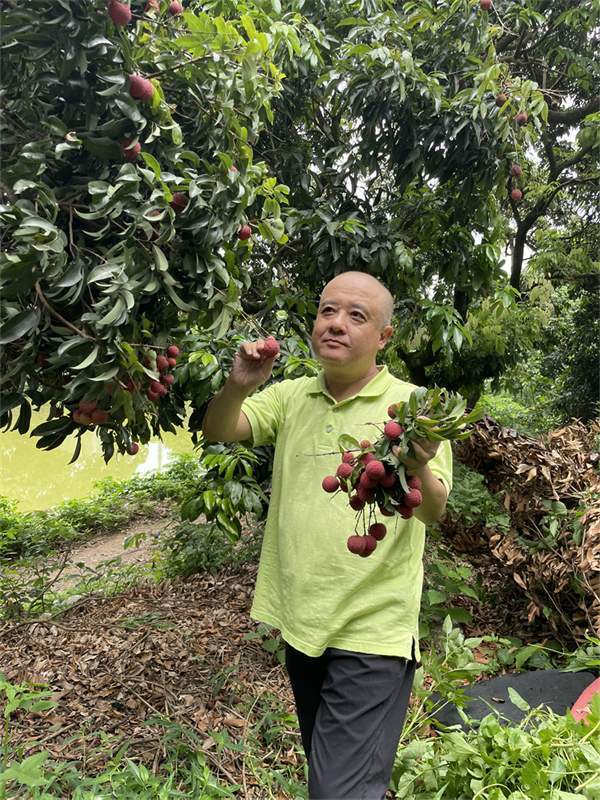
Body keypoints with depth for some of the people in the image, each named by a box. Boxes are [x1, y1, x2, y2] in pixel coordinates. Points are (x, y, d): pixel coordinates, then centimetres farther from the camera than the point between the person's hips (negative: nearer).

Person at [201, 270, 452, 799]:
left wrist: (419, 469, -41)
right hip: (301, 620, 5)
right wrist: (239, 386, -23)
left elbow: (433, 512, -18)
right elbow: (217, 433, -3)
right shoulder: (291, 397, 3)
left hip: (371, 633, -5)